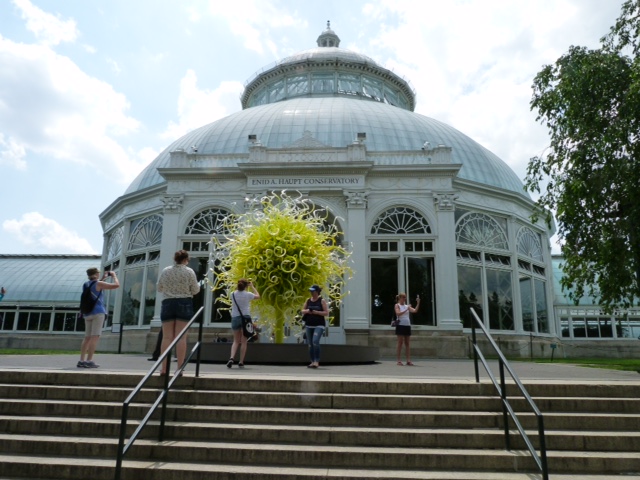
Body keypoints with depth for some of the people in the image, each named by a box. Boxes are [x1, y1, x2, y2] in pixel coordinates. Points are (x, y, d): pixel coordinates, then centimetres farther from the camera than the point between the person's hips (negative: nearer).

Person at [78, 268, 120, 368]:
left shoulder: (86, 284, 15)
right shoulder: (98, 284, -7)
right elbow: (116, 285, -10)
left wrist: (103, 278, 32)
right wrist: (114, 276, 7)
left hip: (87, 314, 8)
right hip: (98, 312, -8)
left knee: (87, 337, 10)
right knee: (95, 337, -9)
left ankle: (81, 360, 6)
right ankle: (89, 361, -14)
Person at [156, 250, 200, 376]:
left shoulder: (165, 271, 4)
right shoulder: (189, 271, -4)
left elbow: (159, 288, 11)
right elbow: (195, 290, -1)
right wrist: (198, 285, 19)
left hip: (167, 304, 2)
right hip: (184, 304, -2)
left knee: (167, 337, 4)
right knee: (181, 337, -1)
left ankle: (164, 368, 2)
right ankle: (179, 368, -2)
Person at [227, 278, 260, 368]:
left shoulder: (233, 294, -2)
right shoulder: (247, 294, -8)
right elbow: (258, 296, 11)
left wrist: (238, 287, 19)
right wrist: (252, 286, 18)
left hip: (235, 318, 3)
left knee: (236, 341, 13)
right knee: (243, 342, 7)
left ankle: (231, 358, -8)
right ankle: (241, 362, 7)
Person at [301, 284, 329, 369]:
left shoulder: (322, 301, -2)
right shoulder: (308, 300, 10)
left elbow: (326, 313, -6)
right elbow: (302, 311, 15)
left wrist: (316, 312, -16)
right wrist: (306, 311, -7)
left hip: (319, 325, -5)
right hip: (309, 325, 5)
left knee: (315, 341, -22)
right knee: (310, 344, 6)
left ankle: (317, 361, -15)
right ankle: (312, 362, 15)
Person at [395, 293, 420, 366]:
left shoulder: (407, 306, 14)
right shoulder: (397, 305, 1)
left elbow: (415, 311, 2)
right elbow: (398, 313, -16)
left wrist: (418, 303, -8)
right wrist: (406, 309, -20)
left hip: (407, 326, 5)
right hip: (400, 325, -5)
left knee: (408, 343, 3)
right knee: (400, 343, -4)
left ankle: (408, 360, 2)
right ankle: (399, 360, 0)